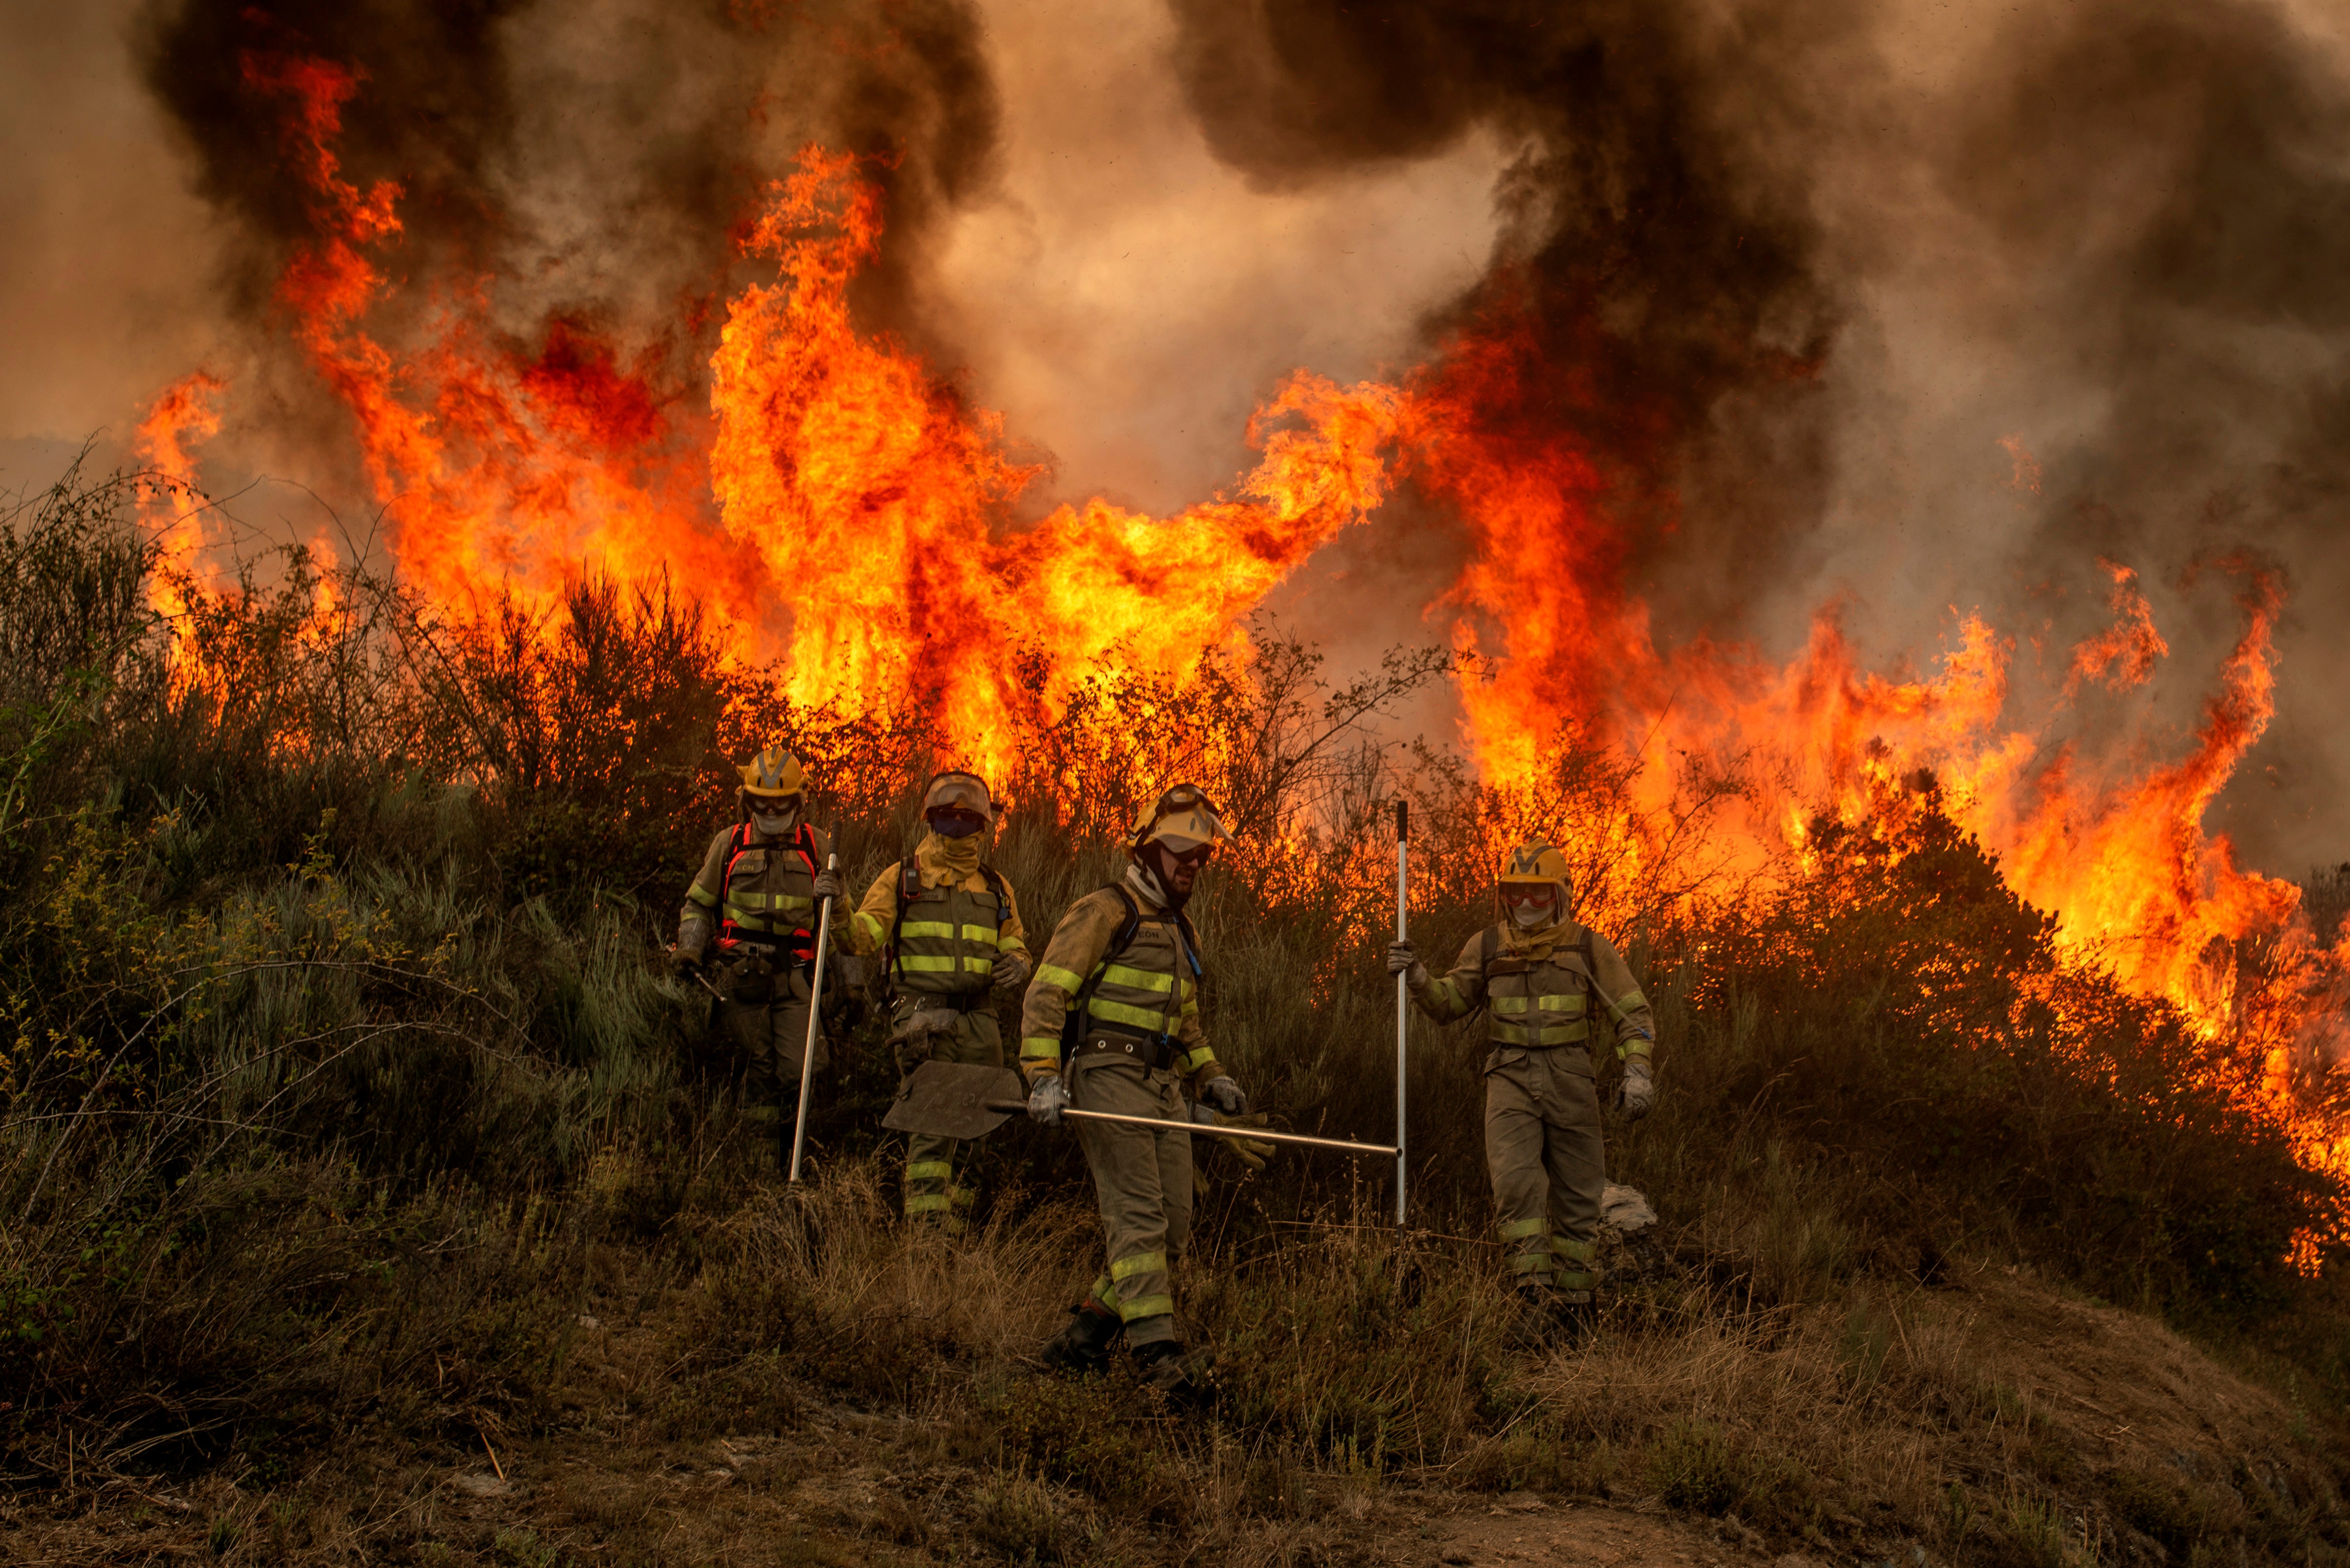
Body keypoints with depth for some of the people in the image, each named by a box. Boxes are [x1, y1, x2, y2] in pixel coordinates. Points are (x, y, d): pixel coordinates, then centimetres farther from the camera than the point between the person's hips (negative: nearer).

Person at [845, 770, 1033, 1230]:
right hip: (923, 1015, -4)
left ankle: (943, 1192, 28)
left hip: (977, 1018, 4)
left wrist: (1017, 965, 0)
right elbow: (862, 938, -1)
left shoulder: (996, 888, 18)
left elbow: (1015, 947, 25)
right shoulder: (902, 880, 7)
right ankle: (928, 1222, -11)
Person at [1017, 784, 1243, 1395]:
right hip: (1106, 1075, -8)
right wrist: (1044, 1076, -19)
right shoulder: (1103, 913, -2)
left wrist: (1211, 1076, 17)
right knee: (1138, 1216, -16)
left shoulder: (1180, 932, 24)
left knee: (1173, 1228, 2)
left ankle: (1081, 1340, 10)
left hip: (1162, 1087, 8)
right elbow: (1047, 995, -9)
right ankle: (1158, 1347, -22)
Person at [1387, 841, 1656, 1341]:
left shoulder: (1589, 948, 4)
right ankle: (1536, 1296, -22)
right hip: (1510, 1082, 0)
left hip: (1570, 1084, 0)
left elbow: (1632, 1015, 5)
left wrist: (1638, 1071, -9)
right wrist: (1418, 978, -8)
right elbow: (1448, 1004, 13)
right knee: (1516, 1183, -20)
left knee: (1576, 1195, 5)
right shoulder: (1487, 947, 9)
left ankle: (1573, 1300, 17)